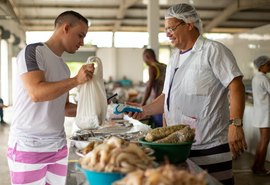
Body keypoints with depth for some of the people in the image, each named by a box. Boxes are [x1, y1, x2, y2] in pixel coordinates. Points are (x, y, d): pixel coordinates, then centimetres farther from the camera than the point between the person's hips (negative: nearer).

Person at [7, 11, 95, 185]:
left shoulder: (64, 67, 13)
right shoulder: (32, 51, -8)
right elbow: (36, 93, -21)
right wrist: (76, 80, -24)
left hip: (59, 146, 7)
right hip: (29, 147, -7)